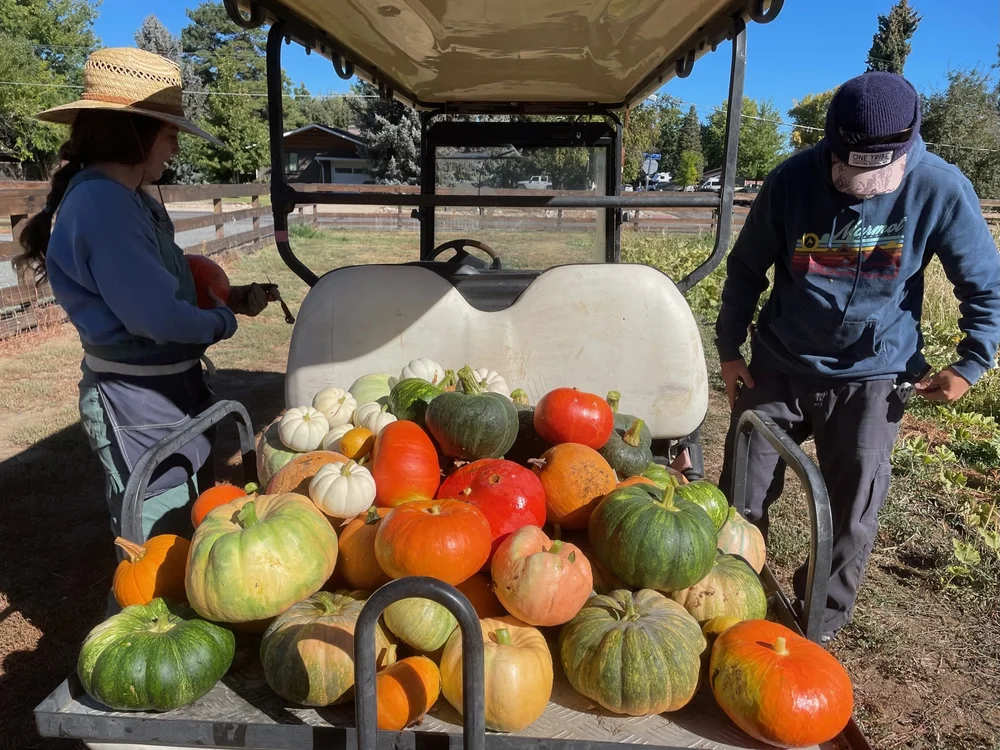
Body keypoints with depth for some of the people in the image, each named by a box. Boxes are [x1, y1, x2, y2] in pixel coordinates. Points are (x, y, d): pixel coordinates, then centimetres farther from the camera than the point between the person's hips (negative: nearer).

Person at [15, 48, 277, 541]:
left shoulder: (127, 199, 8)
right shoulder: (101, 204, -24)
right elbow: (154, 315, -29)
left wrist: (227, 299, 4)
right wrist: (222, 321, -11)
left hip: (167, 388, 10)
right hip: (139, 403, -10)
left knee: (194, 527, 26)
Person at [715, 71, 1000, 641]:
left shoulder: (940, 188, -13)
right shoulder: (792, 181, -11)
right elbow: (747, 268, 2)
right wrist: (729, 347, 3)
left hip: (871, 377, 0)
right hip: (778, 367, 1)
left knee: (853, 515, 8)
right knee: (741, 498, 7)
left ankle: (821, 624, 31)